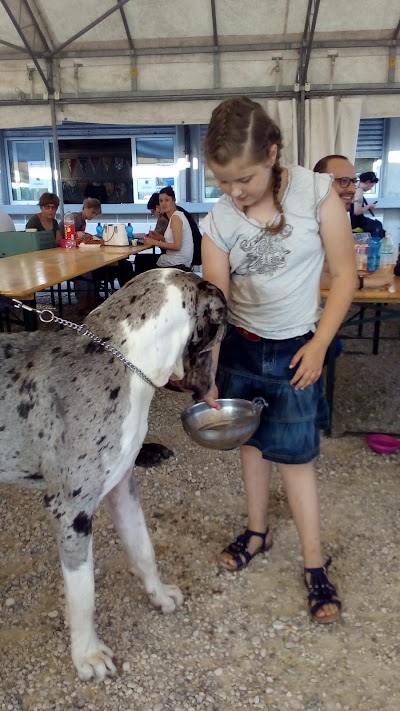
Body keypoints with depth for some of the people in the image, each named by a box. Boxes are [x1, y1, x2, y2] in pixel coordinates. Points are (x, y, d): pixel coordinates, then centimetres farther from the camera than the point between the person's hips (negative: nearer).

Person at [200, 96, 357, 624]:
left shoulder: (316, 193, -14)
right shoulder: (218, 222, -8)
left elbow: (344, 274, -8)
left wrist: (319, 345, -12)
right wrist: (209, 376, -13)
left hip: (295, 349, -3)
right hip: (240, 347, 3)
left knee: (295, 453, 1)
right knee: (251, 440, 15)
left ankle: (315, 565, 19)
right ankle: (257, 530, 38)